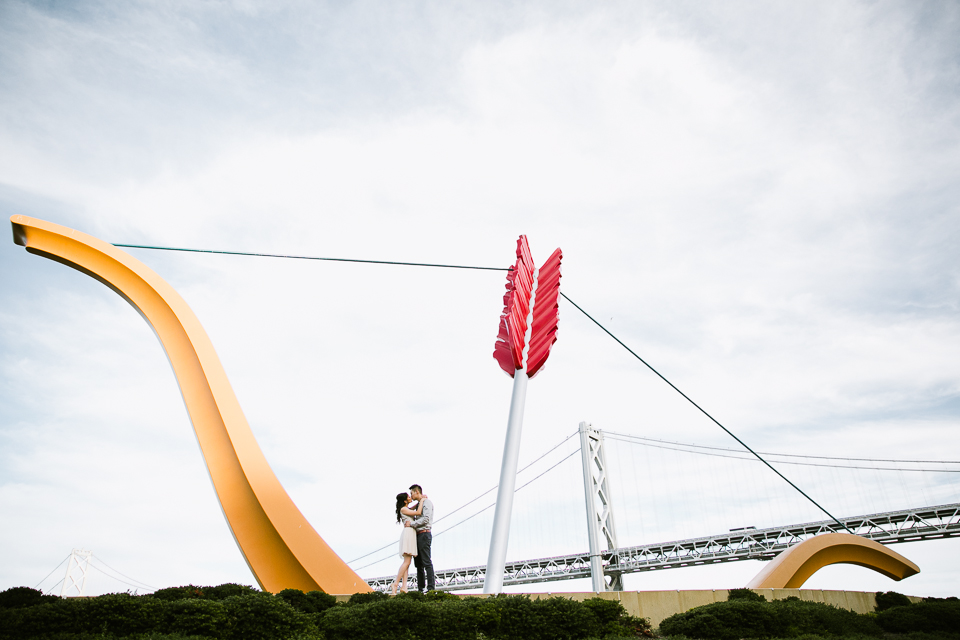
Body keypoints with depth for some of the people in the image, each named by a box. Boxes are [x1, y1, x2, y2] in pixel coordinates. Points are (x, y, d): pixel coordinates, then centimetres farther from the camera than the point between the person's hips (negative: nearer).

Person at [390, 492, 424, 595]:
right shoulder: (403, 509, -6)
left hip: (411, 534, 9)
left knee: (407, 561, 1)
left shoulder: (407, 509, 19)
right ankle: (395, 584, -15)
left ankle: (404, 586, -5)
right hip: (408, 532, -9)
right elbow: (418, 513, -12)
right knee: (407, 561, -14)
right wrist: (422, 500, -1)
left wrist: (420, 501, 23)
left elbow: (413, 508, 41)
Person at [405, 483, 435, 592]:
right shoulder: (419, 504, 21)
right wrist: (407, 523, 10)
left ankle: (431, 588, -10)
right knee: (418, 563, 8)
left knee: (427, 562, -10)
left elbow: (426, 519, -17)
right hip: (417, 534, 9)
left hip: (424, 534, -9)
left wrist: (411, 523, -13)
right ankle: (420, 588, 11)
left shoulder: (427, 502, -6)